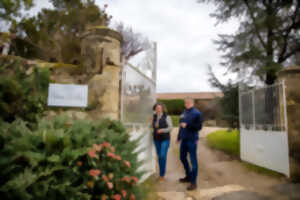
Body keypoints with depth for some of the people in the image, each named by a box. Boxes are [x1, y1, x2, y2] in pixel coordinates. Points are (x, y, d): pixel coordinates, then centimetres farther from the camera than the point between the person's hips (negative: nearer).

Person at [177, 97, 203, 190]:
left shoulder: (197, 113, -9)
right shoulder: (184, 112, 11)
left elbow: (199, 127, -14)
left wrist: (187, 125, -20)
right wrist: (179, 137, 21)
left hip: (192, 140, -8)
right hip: (184, 139, 8)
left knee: (193, 160, 0)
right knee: (182, 158, 17)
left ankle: (193, 182, 11)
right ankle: (188, 176, 36)